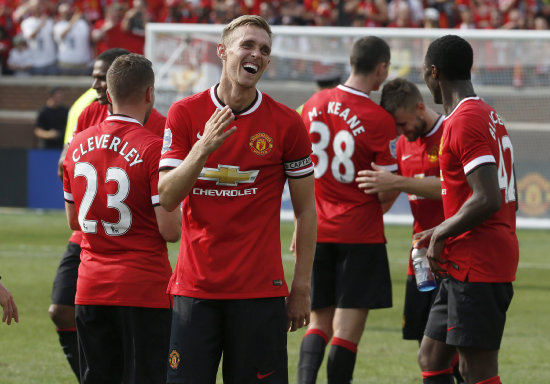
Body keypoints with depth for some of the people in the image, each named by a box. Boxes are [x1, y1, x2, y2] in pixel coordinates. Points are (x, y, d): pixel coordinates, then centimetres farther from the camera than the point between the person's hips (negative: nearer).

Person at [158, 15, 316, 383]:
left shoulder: (287, 123, 0)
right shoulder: (185, 114, 2)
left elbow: (306, 210, 5)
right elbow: (166, 198, -5)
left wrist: (302, 287, 1)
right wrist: (204, 148, -20)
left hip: (260, 290, -1)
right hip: (194, 288, 1)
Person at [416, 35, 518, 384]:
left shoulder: (464, 121, -15)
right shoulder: (490, 116, 16)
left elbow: (487, 199, -24)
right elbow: (508, 197, 22)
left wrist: (441, 235, -12)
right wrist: (445, 231, 21)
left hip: (476, 264, -10)